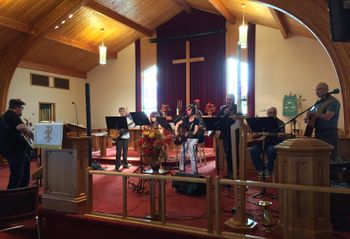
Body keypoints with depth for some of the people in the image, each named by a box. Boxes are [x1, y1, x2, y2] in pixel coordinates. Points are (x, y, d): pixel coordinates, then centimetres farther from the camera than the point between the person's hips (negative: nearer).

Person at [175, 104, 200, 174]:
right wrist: (176, 131, 2)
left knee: (191, 155, -18)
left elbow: (195, 131, -15)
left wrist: (188, 133, -29)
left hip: (193, 138, -6)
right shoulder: (186, 119, 7)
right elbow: (177, 124, 17)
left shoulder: (196, 120, -8)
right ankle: (182, 169, 16)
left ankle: (194, 171, -13)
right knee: (182, 153, 2)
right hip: (185, 138, 6)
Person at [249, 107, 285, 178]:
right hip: (264, 142, 3)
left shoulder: (280, 123, 5)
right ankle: (260, 169, -7)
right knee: (252, 150, -24)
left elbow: (282, 136, -7)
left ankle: (268, 170, -14)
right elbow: (254, 135, 11)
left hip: (275, 143, -3)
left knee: (271, 150, -37)